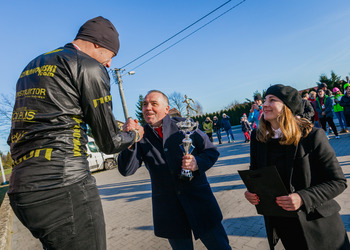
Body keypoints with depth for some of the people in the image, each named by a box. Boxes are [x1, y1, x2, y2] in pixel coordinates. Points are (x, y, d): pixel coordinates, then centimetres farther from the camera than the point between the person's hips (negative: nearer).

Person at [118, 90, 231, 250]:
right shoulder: (141, 136, 1)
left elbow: (211, 151, 3)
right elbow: (126, 170, -9)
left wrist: (197, 163, -19)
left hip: (197, 198, 0)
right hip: (168, 209, 1)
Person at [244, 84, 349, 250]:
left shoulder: (312, 136, -16)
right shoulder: (257, 137, -3)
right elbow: (254, 173, 8)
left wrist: (303, 198, -27)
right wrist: (251, 191, -12)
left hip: (316, 222, -3)